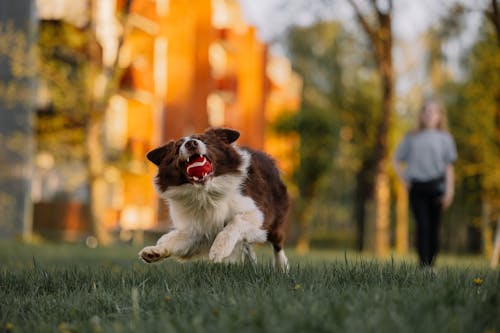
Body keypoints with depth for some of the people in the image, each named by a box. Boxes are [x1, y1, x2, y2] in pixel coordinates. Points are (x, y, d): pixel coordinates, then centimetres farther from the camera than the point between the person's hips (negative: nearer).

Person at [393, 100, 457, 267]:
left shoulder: (444, 138, 9)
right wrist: (405, 180, 7)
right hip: (417, 188, 0)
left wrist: (449, 191, -4)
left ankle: (431, 265, 11)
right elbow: (397, 160, 20)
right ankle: (423, 265, -17)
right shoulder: (412, 137, 13)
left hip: (436, 186, 0)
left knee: (434, 228, 1)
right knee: (422, 226, -12)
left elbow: (449, 166, 5)